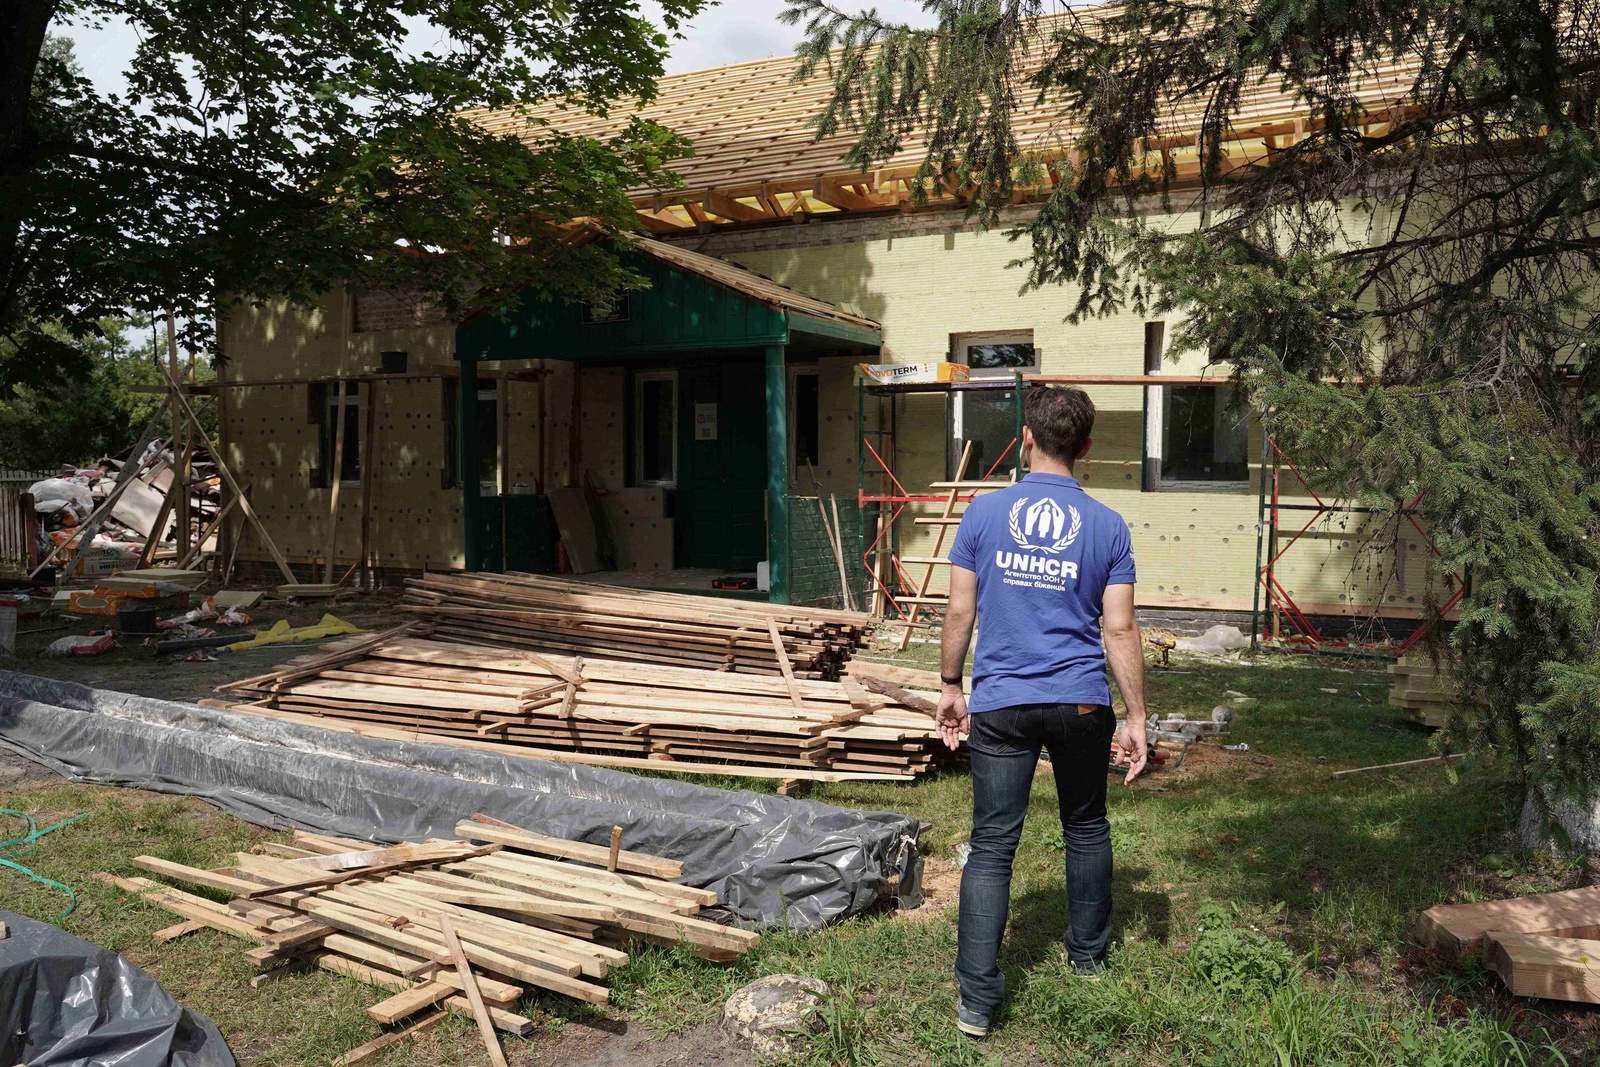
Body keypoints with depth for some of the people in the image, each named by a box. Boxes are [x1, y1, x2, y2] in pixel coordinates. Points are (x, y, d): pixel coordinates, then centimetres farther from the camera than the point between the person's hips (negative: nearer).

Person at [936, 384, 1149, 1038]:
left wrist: (950, 686, 13)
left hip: (1001, 705, -1)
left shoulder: (984, 512, -3)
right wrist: (1137, 719, 3)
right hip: (1082, 705, 2)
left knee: (991, 847, 2)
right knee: (1086, 828, 22)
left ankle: (976, 1000, 1)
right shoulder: (1107, 526, -2)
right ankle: (1088, 953, 39)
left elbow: (959, 614, 0)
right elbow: (1119, 630, -3)